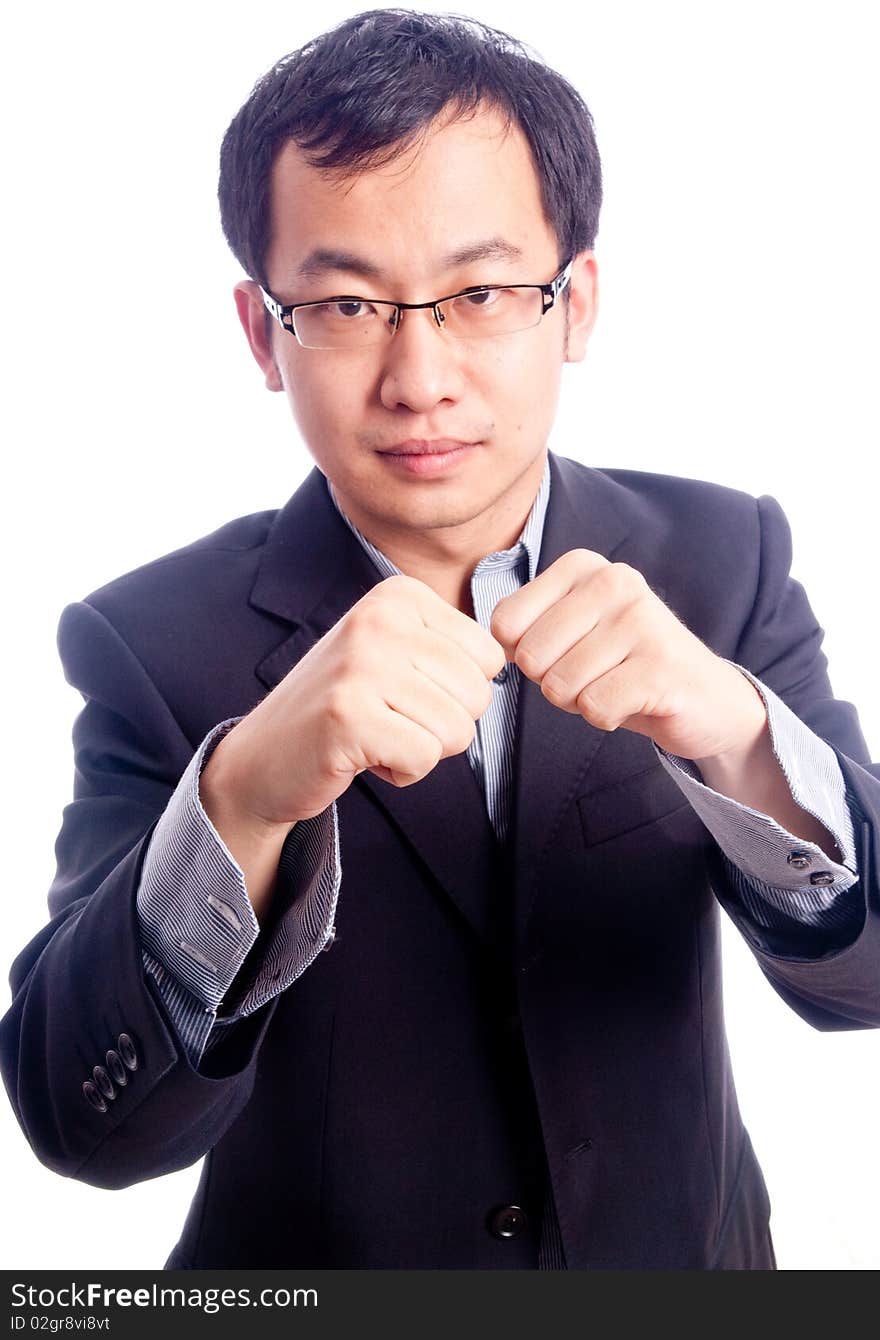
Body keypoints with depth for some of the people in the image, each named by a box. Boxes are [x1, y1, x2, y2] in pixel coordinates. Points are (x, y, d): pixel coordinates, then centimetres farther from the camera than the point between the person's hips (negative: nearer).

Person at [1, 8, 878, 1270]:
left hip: (678, 1256, 2)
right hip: (313, 1268, -1)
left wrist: (732, 728, -37)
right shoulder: (156, 640, -18)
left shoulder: (721, 559, -13)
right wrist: (242, 796, -41)